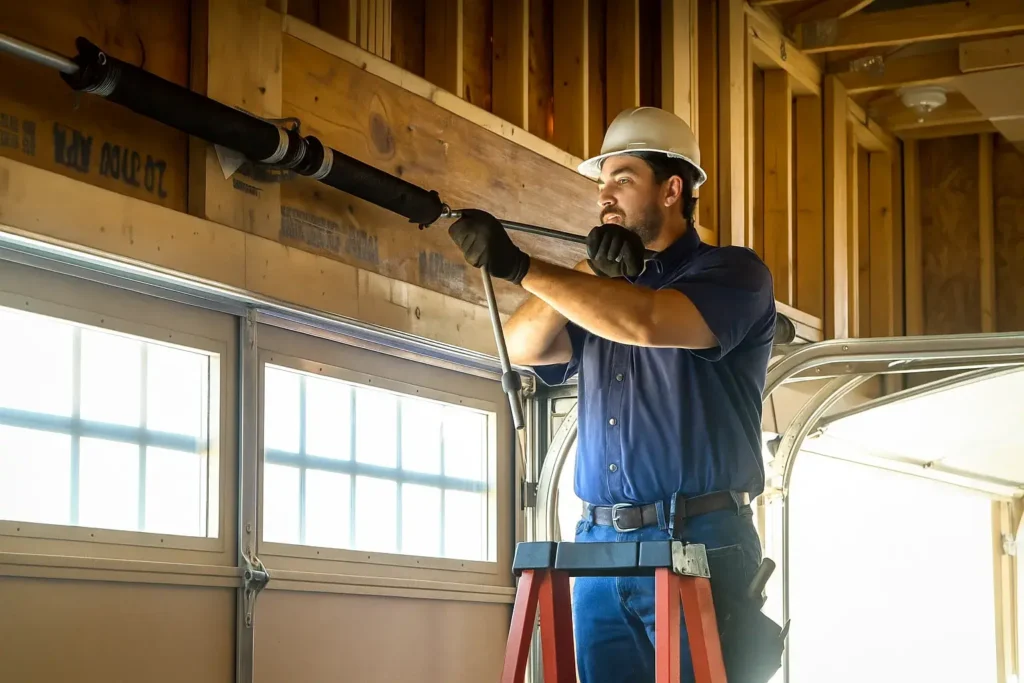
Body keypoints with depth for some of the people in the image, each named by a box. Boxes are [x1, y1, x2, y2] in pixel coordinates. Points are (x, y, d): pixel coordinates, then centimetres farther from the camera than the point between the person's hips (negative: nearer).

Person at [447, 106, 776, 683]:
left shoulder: (734, 273, -1)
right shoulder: (604, 288, 21)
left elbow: (643, 322, -20)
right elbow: (522, 347, 7)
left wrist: (518, 265, -19)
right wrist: (588, 271, -7)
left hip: (697, 546, -6)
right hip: (599, 546, 6)